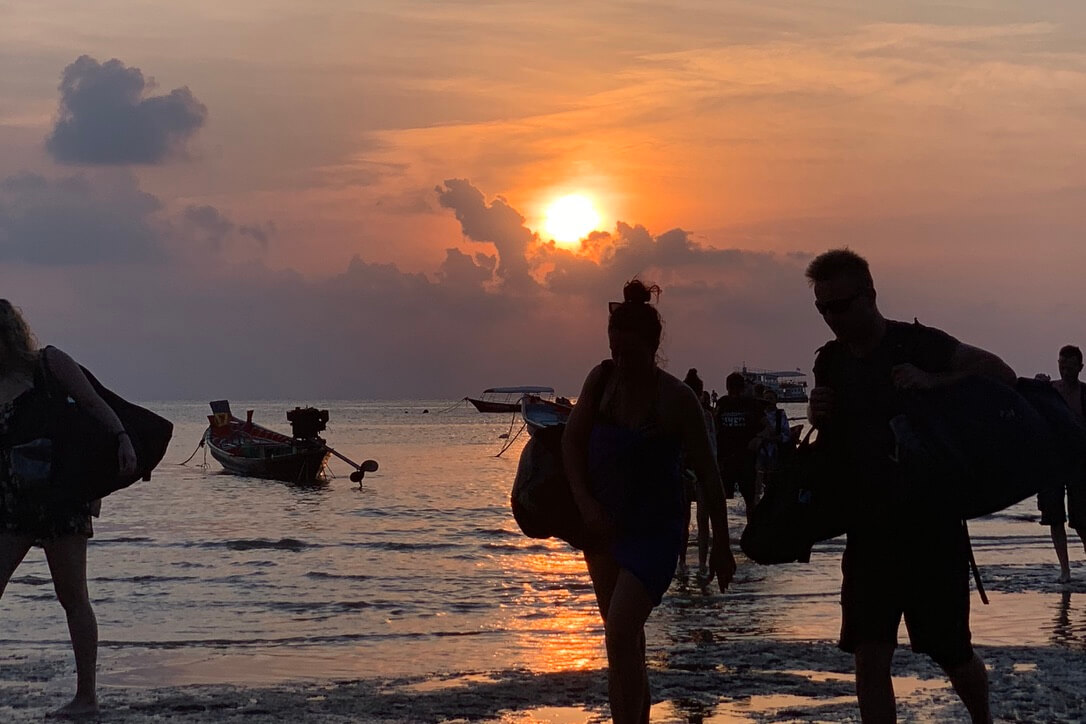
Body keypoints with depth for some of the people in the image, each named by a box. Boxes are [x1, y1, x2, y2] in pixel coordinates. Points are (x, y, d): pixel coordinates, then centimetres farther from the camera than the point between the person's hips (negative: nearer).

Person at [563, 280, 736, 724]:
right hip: (602, 522, 5)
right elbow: (572, 440, 3)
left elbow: (707, 475, -8)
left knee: (619, 635, -19)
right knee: (626, 639, 13)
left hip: (655, 529, -5)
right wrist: (585, 503, -10)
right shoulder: (602, 378, -1)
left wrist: (721, 545, -5)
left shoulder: (676, 399, -14)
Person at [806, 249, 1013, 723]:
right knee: (869, 656, -5)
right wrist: (818, 421, -6)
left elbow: (1003, 376, -9)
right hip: (868, 528, 4)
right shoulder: (830, 362, 6)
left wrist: (933, 381, -24)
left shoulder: (919, 345, -10)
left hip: (930, 523, -4)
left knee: (951, 653, 7)